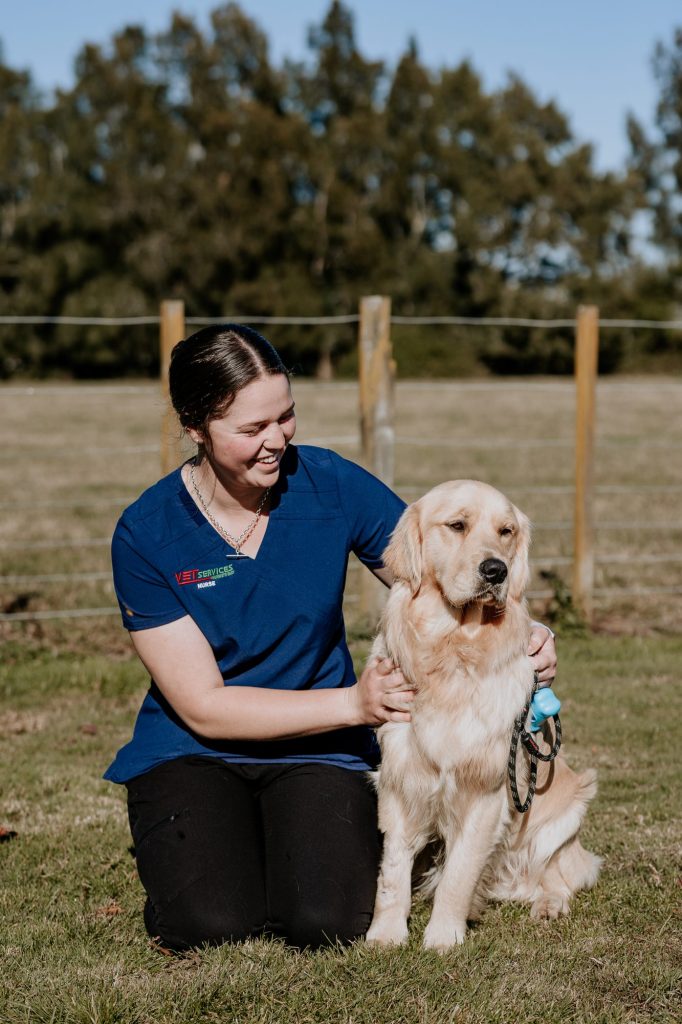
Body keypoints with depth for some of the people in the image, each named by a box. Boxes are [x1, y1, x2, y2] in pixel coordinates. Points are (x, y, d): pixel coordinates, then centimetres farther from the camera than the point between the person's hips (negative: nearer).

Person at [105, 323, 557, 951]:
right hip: (192, 754, -1)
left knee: (328, 922, -23)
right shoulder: (146, 534, -13)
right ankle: (184, 851, 9)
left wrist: (522, 633, -23)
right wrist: (353, 703, -23)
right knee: (213, 924, -25)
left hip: (317, 752, 1)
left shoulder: (331, 485, -8)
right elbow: (204, 708, -14)